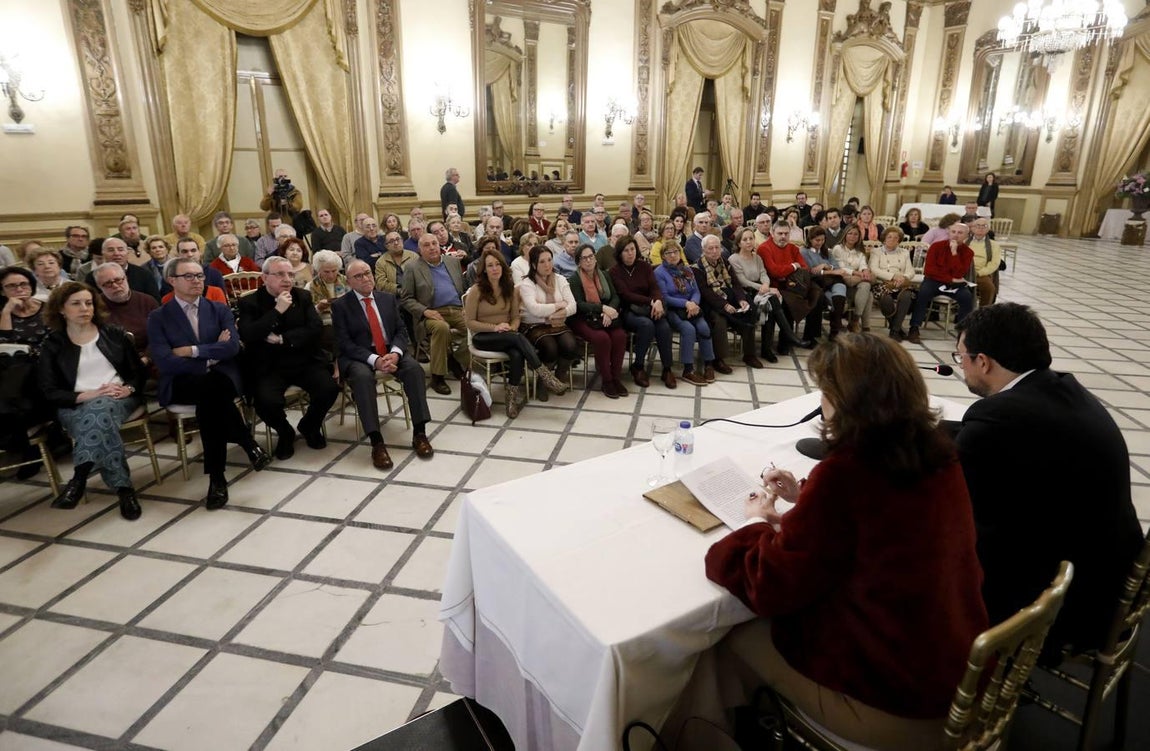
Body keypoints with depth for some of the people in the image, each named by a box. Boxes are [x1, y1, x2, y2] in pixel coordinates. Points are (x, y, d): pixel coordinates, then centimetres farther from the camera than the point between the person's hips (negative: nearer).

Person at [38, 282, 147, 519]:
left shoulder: (114, 333, 14)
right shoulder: (53, 344, 10)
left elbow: (140, 372, 12)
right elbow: (49, 392, 3)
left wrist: (128, 389, -10)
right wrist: (86, 396, -15)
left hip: (118, 398, 0)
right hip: (76, 405, 0)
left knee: (98, 411, -37)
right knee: (97, 418, -37)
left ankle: (79, 479, -32)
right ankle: (123, 487, -38)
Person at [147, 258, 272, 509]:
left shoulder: (220, 309, 13)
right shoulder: (158, 317, 7)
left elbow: (232, 347, -4)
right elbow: (164, 362, -7)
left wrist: (192, 351, -9)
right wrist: (211, 356, -10)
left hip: (222, 377, 1)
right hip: (181, 384, -1)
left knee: (209, 398, -36)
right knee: (211, 388, -37)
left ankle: (216, 477, -27)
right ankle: (249, 446, -27)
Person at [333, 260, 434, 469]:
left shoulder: (388, 298, 13)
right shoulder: (340, 305, 1)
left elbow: (401, 330, 7)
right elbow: (344, 343, -8)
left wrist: (395, 353, -15)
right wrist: (374, 360, -22)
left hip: (391, 352, 3)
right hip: (358, 357, -3)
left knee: (414, 368, -26)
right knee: (363, 376, -36)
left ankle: (419, 433, -24)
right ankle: (377, 442, -37)